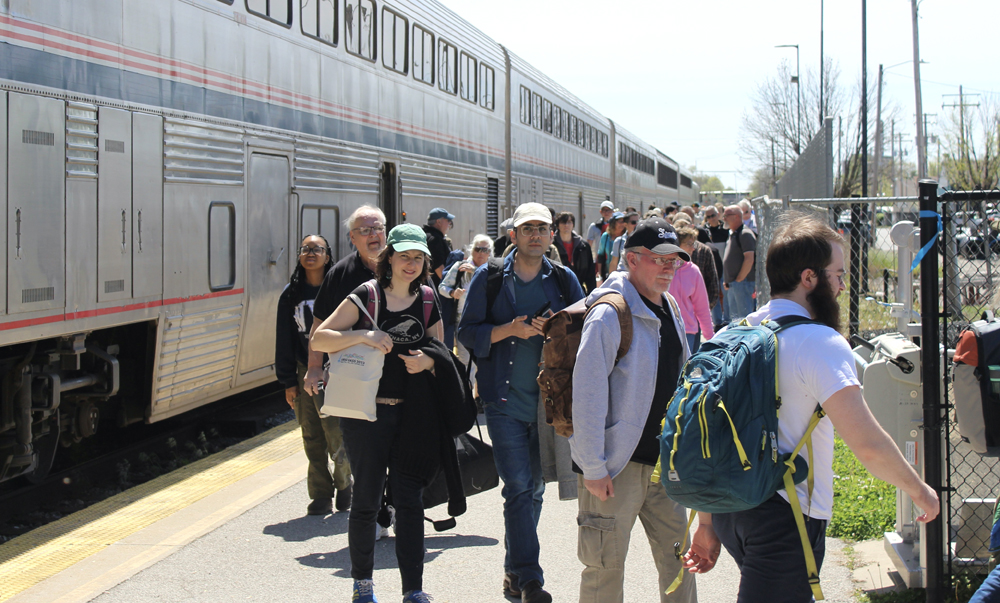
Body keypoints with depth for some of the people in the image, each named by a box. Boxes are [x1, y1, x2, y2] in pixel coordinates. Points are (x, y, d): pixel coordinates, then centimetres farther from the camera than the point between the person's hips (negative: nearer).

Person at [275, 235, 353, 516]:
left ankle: (343, 484, 16)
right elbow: (284, 340, 9)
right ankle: (321, 495, 14)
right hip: (305, 373, 3)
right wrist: (288, 381, 5)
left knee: (336, 434, -8)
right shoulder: (291, 294, 7)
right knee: (312, 439, 4)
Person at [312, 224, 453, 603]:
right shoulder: (366, 296, -4)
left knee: (409, 500, 1)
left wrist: (428, 361, -6)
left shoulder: (427, 304, 8)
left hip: (412, 415, 3)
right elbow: (319, 339, -8)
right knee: (366, 500, 5)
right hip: (366, 411, -3)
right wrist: (363, 335, -22)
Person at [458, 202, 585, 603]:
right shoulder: (488, 278, 2)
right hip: (505, 401, -3)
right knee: (518, 487, -10)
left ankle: (514, 570, 24)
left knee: (534, 489, 10)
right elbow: (467, 332, 0)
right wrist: (511, 329, -15)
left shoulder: (564, 280, 8)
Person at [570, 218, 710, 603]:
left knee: (678, 557, 13)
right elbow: (587, 394, -18)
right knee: (607, 565, 1)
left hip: (664, 462, 8)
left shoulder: (670, 310, 10)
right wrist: (592, 468, -19)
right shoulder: (609, 315, -16)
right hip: (617, 466, -8)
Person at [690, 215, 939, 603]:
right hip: (784, 516, -8)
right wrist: (919, 490, -4)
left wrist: (708, 526, 19)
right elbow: (868, 445, -21)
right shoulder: (820, 342, -14)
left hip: (727, 509, 8)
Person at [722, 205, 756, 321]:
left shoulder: (745, 234, -13)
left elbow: (749, 259, -20)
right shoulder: (732, 234, 17)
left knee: (744, 316, -9)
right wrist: (727, 281, 15)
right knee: (734, 317, 13)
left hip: (742, 282, -10)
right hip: (732, 284, 10)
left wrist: (739, 280, -16)